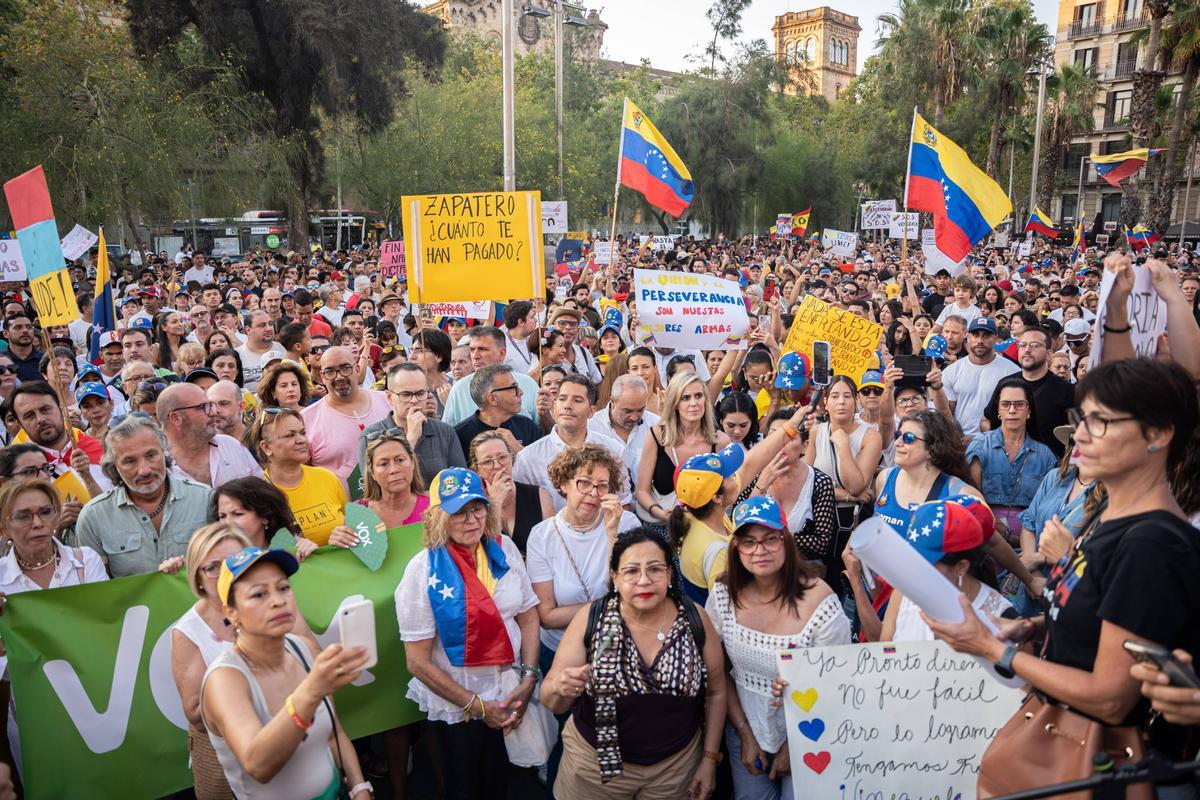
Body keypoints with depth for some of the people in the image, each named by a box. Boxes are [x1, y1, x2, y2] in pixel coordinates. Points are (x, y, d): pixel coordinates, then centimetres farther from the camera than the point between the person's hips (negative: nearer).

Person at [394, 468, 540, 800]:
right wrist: (478, 706, -14)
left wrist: (528, 679, -10)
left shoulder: (504, 549, -5)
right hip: (455, 707, -3)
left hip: (510, 697, 4)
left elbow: (528, 617, 1)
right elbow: (418, 663, -16)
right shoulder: (423, 570, -17)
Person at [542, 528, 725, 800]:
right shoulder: (589, 620, -15)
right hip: (595, 761, 0)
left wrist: (710, 759, 2)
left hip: (675, 764, 1)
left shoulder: (695, 619, -12)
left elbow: (715, 691, 1)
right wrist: (560, 688, -33)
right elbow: (551, 701, -12)